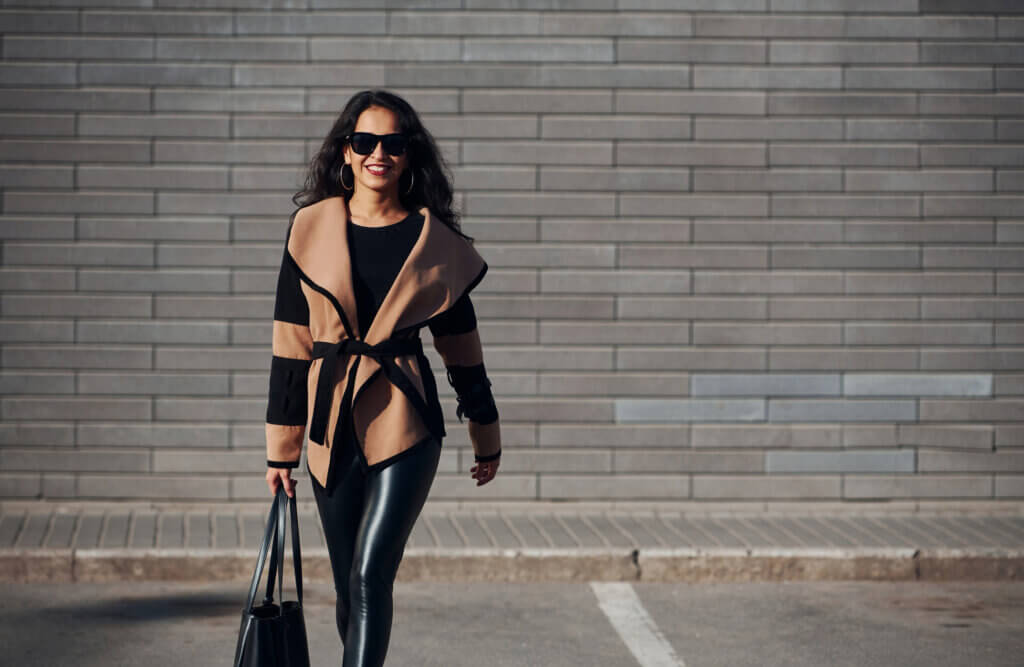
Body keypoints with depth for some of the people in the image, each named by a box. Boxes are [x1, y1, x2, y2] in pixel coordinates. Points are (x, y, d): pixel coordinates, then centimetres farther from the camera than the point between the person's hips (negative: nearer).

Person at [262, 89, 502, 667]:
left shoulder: (436, 242, 1)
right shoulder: (312, 228, 2)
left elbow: (461, 347, 10)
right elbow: (290, 343, 3)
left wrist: (487, 439, 16)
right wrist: (281, 448, 2)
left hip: (405, 421, -2)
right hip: (331, 423, 2)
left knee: (370, 577, -13)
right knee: (350, 585, 10)